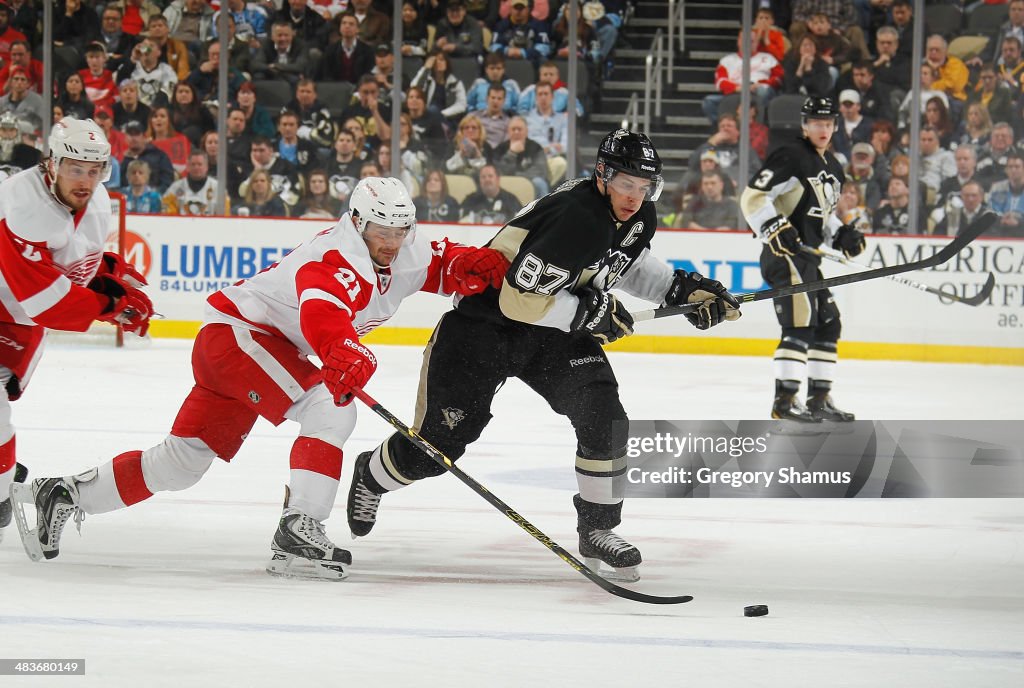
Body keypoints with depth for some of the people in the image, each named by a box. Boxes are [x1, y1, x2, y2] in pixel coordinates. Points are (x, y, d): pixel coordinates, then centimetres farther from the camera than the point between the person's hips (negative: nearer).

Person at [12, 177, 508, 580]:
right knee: (329, 407, -26)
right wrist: (345, 354, -65)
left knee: (182, 462, 11)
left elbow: (438, 264, 13)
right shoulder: (341, 256, -26)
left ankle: (66, 495, 20)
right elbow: (323, 311, -45)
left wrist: (472, 265, -13)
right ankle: (297, 532, -29)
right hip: (236, 331, -10)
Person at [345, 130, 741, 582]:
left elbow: (628, 262, 19)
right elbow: (520, 298, -33)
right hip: (483, 321, -7)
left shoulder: (640, 217, -5)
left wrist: (681, 289, 5)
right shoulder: (576, 217, -33)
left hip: (554, 330, 7)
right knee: (439, 443, 2)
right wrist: (591, 313, -25)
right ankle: (371, 475, 34)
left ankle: (597, 529, 1)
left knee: (604, 419, -14)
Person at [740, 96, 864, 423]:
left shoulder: (832, 167, 18)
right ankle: (785, 401, -20)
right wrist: (776, 231, -25)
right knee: (801, 323, -18)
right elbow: (752, 198, -16)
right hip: (785, 253, -10)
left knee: (828, 323, 12)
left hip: (808, 255, 10)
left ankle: (819, 399, 20)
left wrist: (841, 235, 11)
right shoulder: (790, 157, -11)